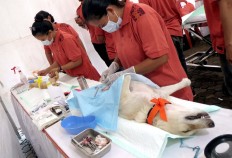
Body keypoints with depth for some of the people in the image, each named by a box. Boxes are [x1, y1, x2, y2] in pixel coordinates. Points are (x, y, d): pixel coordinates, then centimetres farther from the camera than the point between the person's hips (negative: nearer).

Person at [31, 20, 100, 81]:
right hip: (73, 77, 8)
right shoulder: (51, 41, 1)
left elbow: (78, 61, -22)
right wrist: (46, 70, 2)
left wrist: (59, 68, -21)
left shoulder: (66, 39, -23)